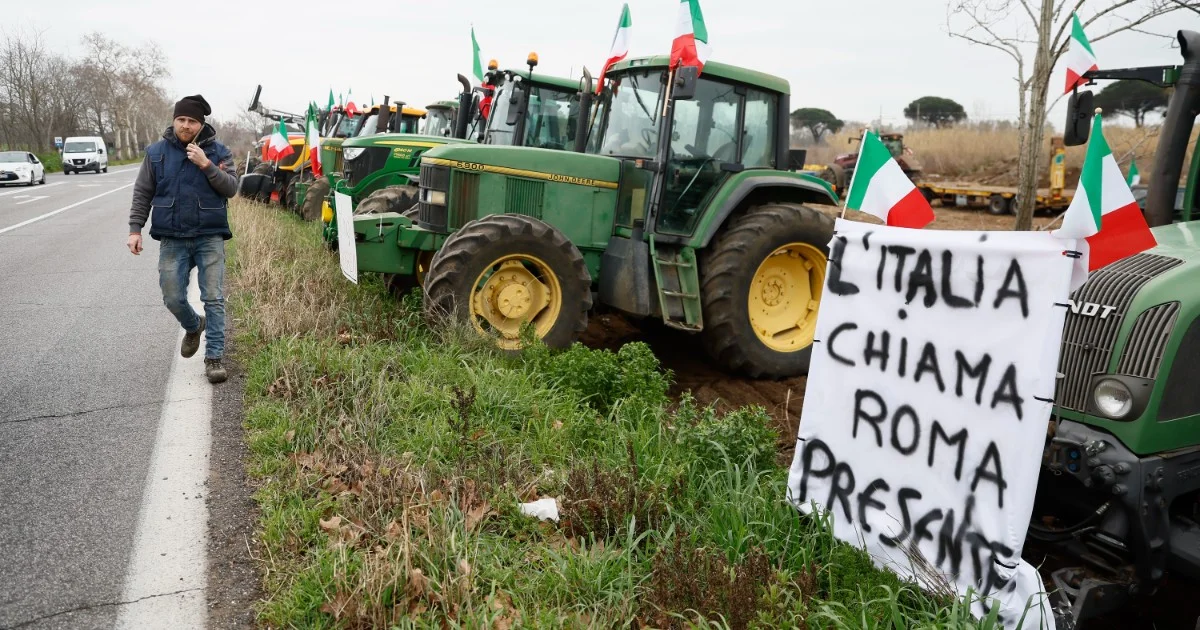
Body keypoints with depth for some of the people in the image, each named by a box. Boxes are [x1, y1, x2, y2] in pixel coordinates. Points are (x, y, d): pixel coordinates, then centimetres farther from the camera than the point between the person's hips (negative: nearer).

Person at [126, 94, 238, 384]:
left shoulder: (218, 152, 1)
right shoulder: (156, 152, 5)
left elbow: (231, 188, -7)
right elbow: (142, 193, 8)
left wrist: (206, 165, -19)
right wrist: (135, 229, 2)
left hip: (210, 238, -2)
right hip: (172, 240, 2)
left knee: (214, 299, -4)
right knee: (173, 299, 5)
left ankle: (214, 357, 3)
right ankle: (193, 327, 37)